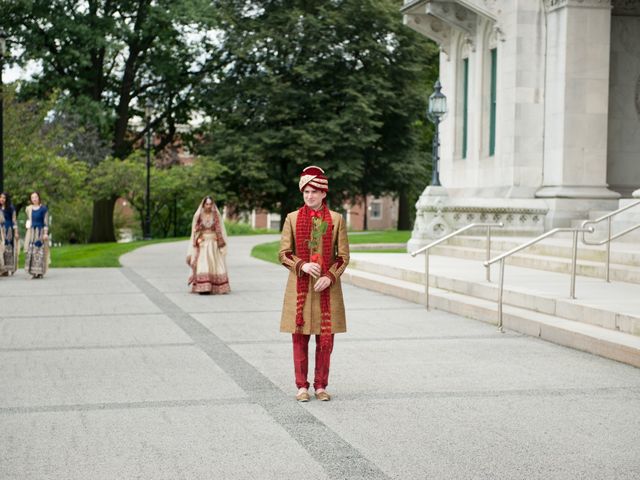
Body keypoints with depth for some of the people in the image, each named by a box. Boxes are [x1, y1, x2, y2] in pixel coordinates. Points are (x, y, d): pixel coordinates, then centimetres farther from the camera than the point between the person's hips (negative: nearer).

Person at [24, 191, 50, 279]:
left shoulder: (43, 209, -3)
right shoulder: (29, 209, 10)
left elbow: (46, 222, -5)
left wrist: (45, 233, -11)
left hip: (40, 231, -4)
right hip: (31, 232, 4)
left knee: (40, 252, -6)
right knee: (30, 251, -2)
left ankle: (40, 272, -2)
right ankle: (33, 272, 3)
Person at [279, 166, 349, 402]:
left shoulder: (336, 219, 2)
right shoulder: (292, 218, 3)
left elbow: (344, 256, 3)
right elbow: (284, 254, 3)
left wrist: (330, 277, -11)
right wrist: (303, 265, -14)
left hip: (327, 288, 0)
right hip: (299, 287, 0)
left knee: (326, 339, 3)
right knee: (300, 338, 3)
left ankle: (321, 385, 14)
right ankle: (302, 386, 13)